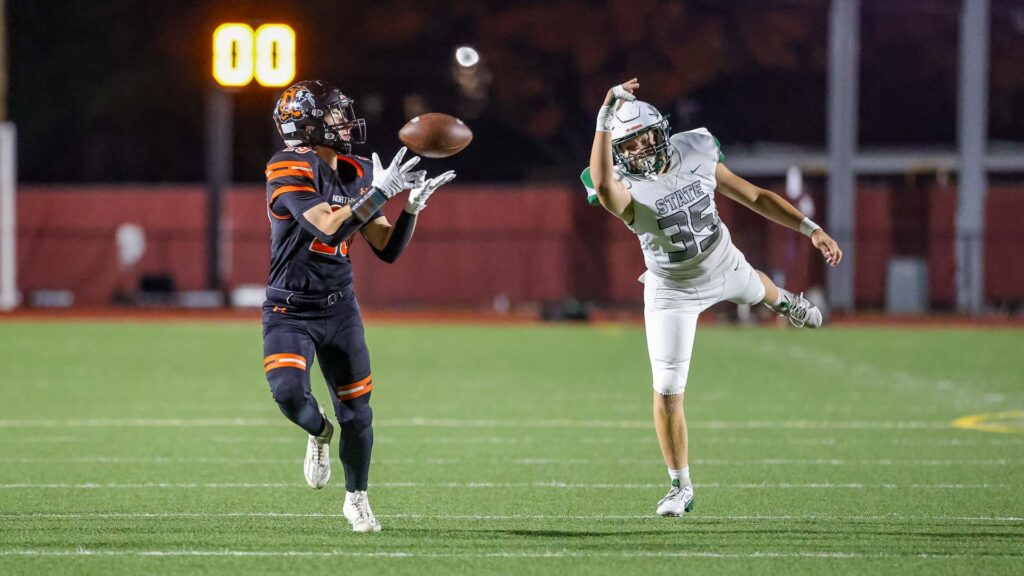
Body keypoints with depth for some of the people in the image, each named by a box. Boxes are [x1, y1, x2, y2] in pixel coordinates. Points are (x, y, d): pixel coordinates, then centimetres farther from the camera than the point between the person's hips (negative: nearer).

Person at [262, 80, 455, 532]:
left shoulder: (357, 174, 4)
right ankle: (319, 434, 10)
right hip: (290, 312, -5)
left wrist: (410, 206, -8)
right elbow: (328, 228, -28)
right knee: (289, 392, -26)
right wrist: (379, 194, -28)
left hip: (340, 309, 5)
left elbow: (387, 249, 6)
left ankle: (357, 498, 31)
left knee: (356, 413, 6)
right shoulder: (290, 170, -16)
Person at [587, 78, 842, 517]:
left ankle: (783, 302, 77)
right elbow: (602, 184, -60)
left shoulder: (694, 154, -19)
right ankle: (680, 487, 13)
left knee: (754, 289, 35)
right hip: (673, 293, -4)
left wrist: (810, 228, -10)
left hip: (724, 268, 4)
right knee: (667, 392, -4)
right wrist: (606, 119, -65)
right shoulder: (627, 190, -32)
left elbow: (753, 197, -8)